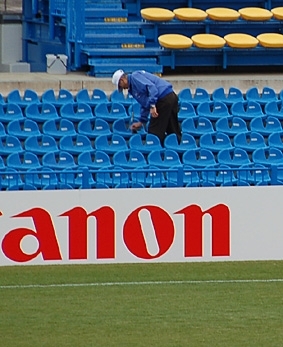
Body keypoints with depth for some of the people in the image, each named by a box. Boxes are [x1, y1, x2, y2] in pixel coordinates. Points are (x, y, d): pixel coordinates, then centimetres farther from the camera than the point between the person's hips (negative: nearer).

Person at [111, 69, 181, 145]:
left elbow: (151, 87, -20)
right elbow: (145, 105, 32)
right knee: (173, 132, 13)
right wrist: (141, 122, 34)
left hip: (164, 99, -10)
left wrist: (152, 106, -25)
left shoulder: (135, 77, -5)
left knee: (155, 133, -2)